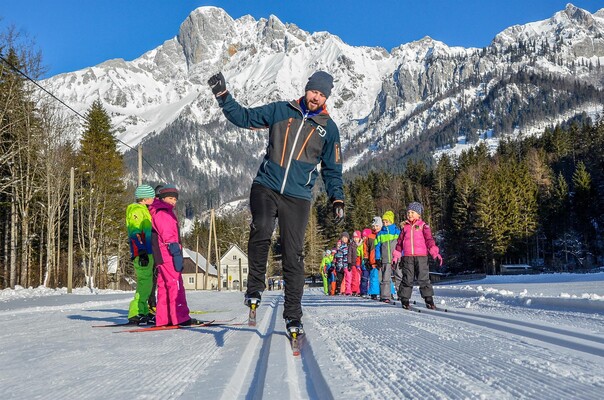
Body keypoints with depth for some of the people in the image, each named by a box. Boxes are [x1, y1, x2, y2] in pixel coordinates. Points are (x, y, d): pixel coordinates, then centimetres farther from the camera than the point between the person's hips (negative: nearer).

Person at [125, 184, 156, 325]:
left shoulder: (143, 210, 24)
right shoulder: (136, 210, -7)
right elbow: (135, 233, -17)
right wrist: (142, 252, -25)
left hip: (147, 252, 10)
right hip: (141, 253, -10)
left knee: (146, 283, 12)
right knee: (145, 282, -13)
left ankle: (143, 312, 17)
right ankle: (135, 314, -13)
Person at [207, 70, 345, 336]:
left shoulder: (329, 128, 9)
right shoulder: (280, 111, 8)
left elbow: (332, 170, 14)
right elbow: (244, 117, 13)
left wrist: (337, 199, 1)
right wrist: (222, 95, 1)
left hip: (297, 197, 1)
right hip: (266, 186, 0)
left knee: (293, 256, -1)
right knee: (261, 230, -29)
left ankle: (293, 315, 10)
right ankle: (255, 288, -11)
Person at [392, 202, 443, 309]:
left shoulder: (423, 226, 7)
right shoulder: (405, 227, 14)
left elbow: (429, 240, 0)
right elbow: (399, 242, 19)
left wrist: (435, 253, -11)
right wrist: (395, 257, 17)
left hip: (421, 256, -2)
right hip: (407, 257, 2)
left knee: (424, 278, -4)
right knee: (407, 279, 3)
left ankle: (429, 300, 2)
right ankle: (404, 299, 11)